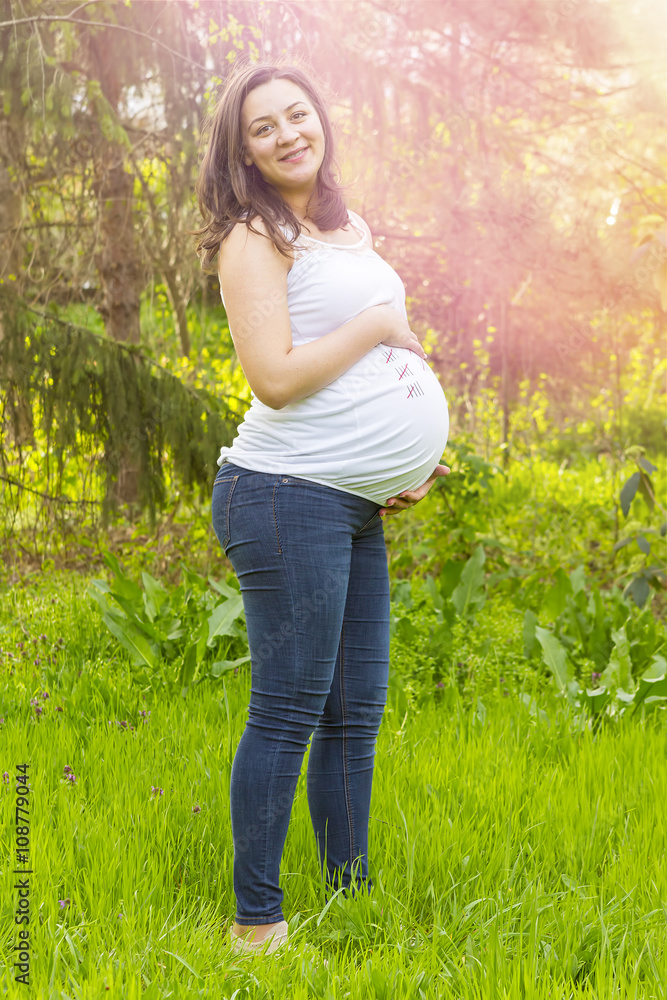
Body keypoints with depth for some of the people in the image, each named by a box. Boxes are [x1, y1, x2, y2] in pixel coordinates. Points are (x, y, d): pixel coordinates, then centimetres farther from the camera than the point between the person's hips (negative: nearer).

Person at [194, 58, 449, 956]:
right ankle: (256, 920, 5)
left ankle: (352, 895, 23)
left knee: (356, 712, 12)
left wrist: (408, 463, 14)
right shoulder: (254, 238, -8)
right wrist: (377, 324, -9)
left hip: (358, 508, 8)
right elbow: (276, 377, -19)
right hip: (290, 495, -8)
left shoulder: (350, 226, 18)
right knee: (289, 709, -5)